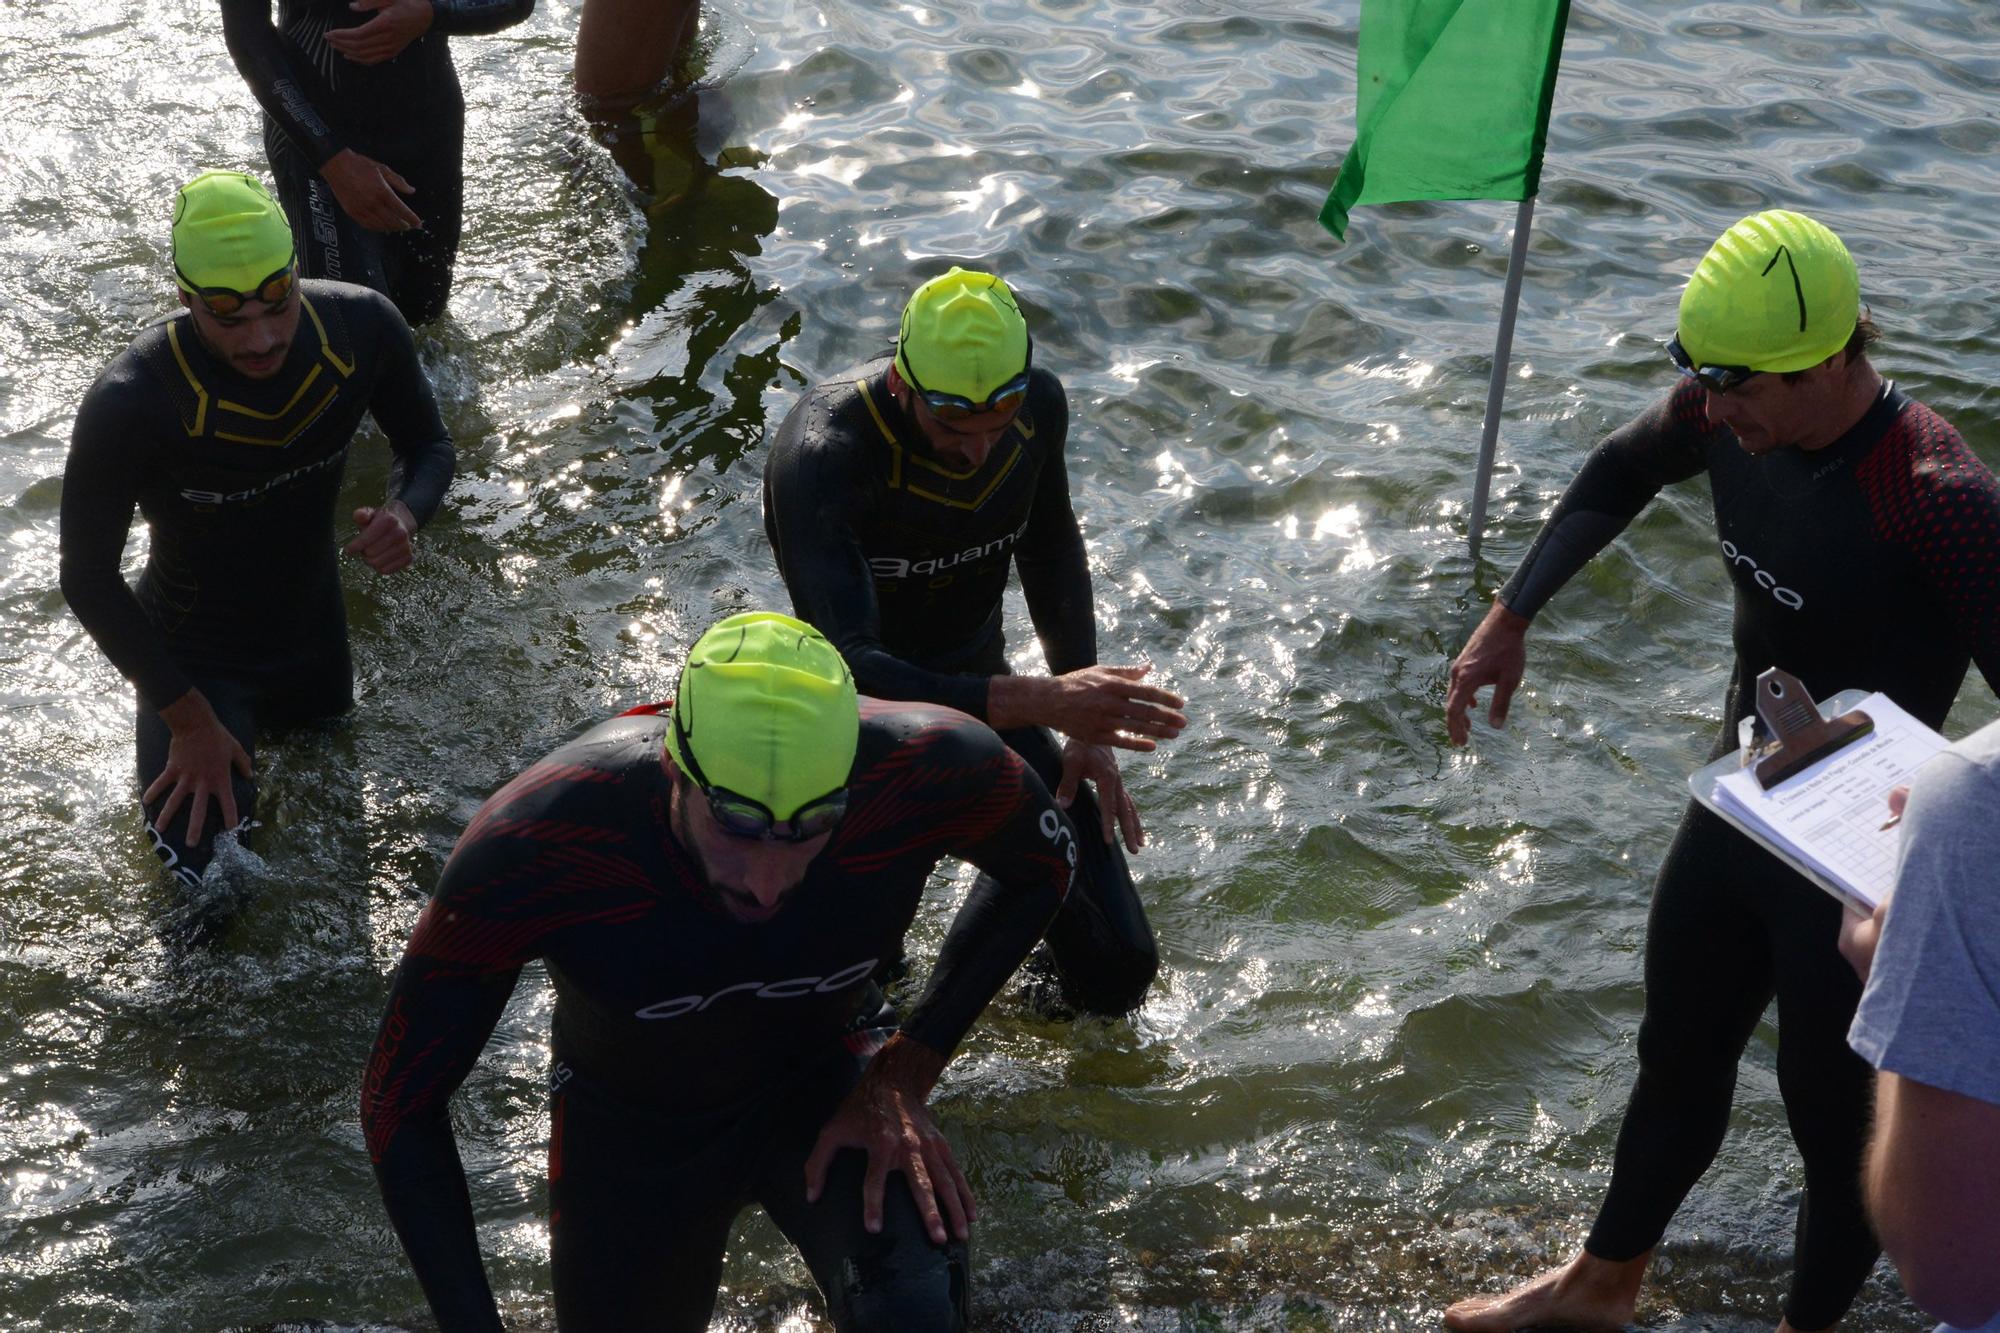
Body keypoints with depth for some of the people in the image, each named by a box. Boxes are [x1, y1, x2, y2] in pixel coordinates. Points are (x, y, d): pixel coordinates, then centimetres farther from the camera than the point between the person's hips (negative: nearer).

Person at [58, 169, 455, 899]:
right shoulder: (129, 405, -38)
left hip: (312, 622, 5)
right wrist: (189, 719, -19)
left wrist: (405, 515, -31)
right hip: (197, 655, -4)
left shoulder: (363, 329, -26)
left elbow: (427, 446, -7)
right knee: (213, 882, 2)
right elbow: (87, 578, -24)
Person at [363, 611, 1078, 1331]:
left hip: (825, 1084, 0)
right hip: (631, 1127, 1)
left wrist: (904, 1076, -16)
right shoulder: (530, 849, -36)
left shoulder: (928, 767, -33)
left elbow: (1046, 865, -8)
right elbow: (398, 1105, -22)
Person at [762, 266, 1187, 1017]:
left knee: (1117, 976, 0)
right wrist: (1038, 701, -50)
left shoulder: (1039, 406, -12)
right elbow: (851, 671, -41)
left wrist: (1088, 730, 3)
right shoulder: (821, 460, -32)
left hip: (981, 692, 4)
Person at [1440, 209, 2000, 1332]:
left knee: (1835, 1115, 11)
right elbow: (1617, 476, 12)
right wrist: (1512, 619, 10)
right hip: (1735, 810, 8)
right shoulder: (1731, 417, -10)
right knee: (1678, 1057, 26)